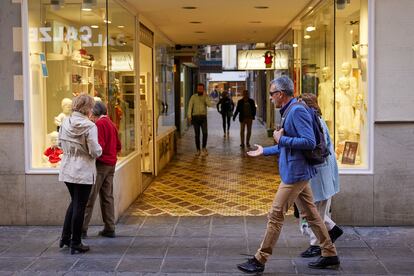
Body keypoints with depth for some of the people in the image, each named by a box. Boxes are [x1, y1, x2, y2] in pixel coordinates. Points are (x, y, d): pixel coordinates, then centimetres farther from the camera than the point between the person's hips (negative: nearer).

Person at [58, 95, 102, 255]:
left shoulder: (65, 123, 1)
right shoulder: (89, 126, -17)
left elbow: (61, 144, 12)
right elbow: (95, 152, -18)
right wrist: (99, 149, 3)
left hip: (66, 170, 6)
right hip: (83, 171, -6)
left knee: (74, 202, 23)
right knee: (79, 206, 5)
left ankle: (65, 237, 27)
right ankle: (75, 244, 15)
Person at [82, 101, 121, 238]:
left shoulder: (99, 124, -11)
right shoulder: (111, 124, 15)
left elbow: (99, 146, -19)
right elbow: (118, 146, 18)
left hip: (101, 164, -8)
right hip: (111, 164, 8)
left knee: (89, 197, -4)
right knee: (107, 197, 11)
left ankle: (83, 228, -2)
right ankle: (109, 228, 12)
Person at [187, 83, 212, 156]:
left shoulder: (205, 97, 6)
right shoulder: (193, 97, 4)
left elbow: (209, 105, -10)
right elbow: (190, 106, -1)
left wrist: (204, 97, -17)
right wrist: (189, 116, -11)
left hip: (203, 117, 0)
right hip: (195, 117, 0)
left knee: (205, 133, -15)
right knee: (197, 135, 2)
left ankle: (204, 148, 6)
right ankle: (198, 150, 13)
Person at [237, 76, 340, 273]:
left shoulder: (297, 111, -16)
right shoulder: (290, 111, 15)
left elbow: (309, 142, -24)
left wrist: (281, 139, -17)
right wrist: (265, 151, 27)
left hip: (295, 173, -10)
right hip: (297, 172, 10)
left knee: (275, 215, -4)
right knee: (310, 214, 14)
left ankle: (260, 260, 3)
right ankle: (329, 255, 22)